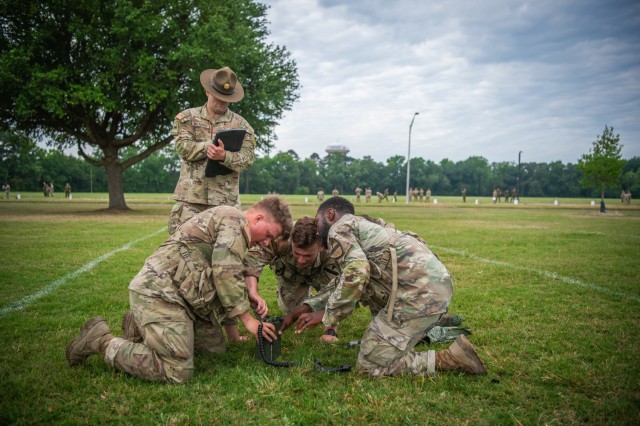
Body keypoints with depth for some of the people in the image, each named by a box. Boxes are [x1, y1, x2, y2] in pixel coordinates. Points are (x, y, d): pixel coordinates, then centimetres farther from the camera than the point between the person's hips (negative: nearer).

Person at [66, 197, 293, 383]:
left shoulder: (229, 224, 23)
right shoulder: (235, 220, -11)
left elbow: (222, 280, 27)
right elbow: (226, 275, -19)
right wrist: (247, 319, -9)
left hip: (175, 294, 11)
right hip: (158, 291, -11)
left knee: (215, 347, 12)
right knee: (177, 372, -17)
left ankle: (140, 325, 19)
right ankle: (101, 340, -4)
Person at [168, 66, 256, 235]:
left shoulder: (240, 124, 10)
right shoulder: (187, 117, 11)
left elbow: (248, 157, -3)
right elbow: (183, 147, -4)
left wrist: (224, 156, -21)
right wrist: (212, 146, -15)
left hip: (225, 199, 0)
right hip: (190, 197, 0)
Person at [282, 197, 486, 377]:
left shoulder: (339, 228, 2)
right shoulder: (363, 226, 30)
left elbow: (355, 274, -16)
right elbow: (340, 287, 32)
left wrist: (325, 317, -5)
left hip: (420, 291, -10)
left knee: (370, 364, 0)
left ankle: (450, 358, -3)